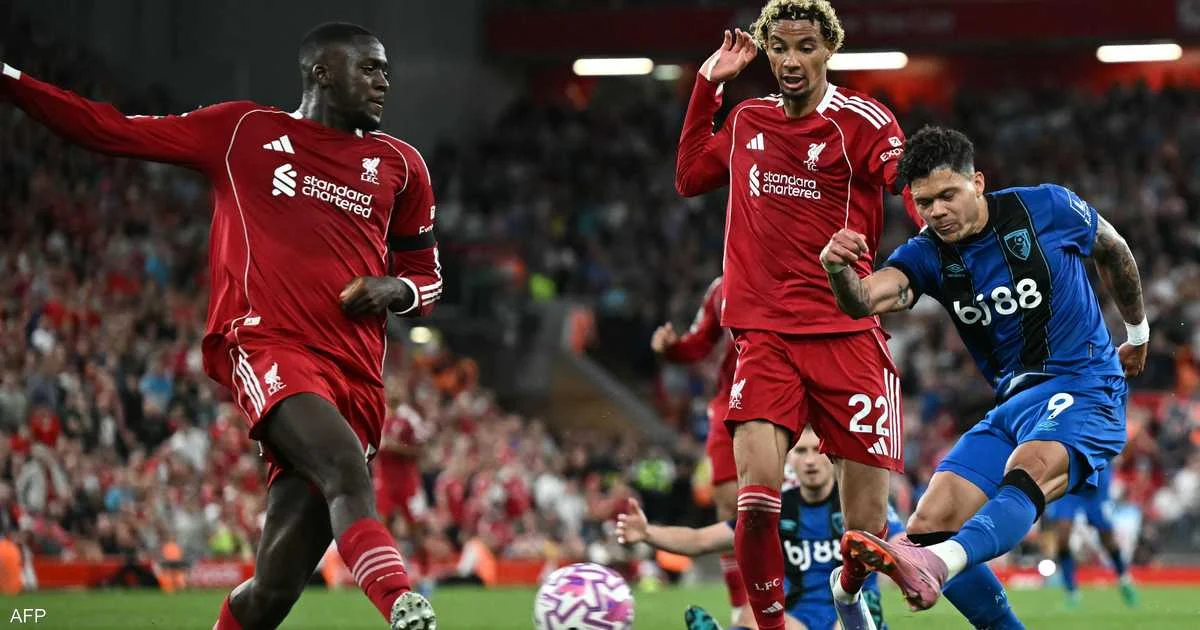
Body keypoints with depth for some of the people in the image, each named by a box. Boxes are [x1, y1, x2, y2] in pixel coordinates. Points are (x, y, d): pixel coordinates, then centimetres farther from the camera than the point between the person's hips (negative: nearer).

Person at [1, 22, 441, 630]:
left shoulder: (400, 165, 21)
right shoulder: (243, 131, 13)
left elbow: (427, 276, 30)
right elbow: (109, 129, 15)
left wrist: (395, 290, 6)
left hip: (355, 376, 4)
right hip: (266, 346, -4)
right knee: (347, 469, -35)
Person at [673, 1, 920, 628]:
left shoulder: (863, 122, -4)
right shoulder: (747, 120, 11)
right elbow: (689, 177, 28)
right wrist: (707, 85, 21)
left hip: (847, 336, -2)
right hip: (765, 335, 2)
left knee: (868, 531, 0)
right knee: (757, 499, -22)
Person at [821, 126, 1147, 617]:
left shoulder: (1048, 208, -4)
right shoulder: (927, 255, 2)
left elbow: (1112, 251, 17)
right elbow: (865, 299, -19)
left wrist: (1137, 333, 29)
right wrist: (838, 270, -43)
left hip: (1084, 388, -7)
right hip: (1011, 405, 7)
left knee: (1029, 470, -40)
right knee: (928, 525, -11)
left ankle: (934, 565, -66)